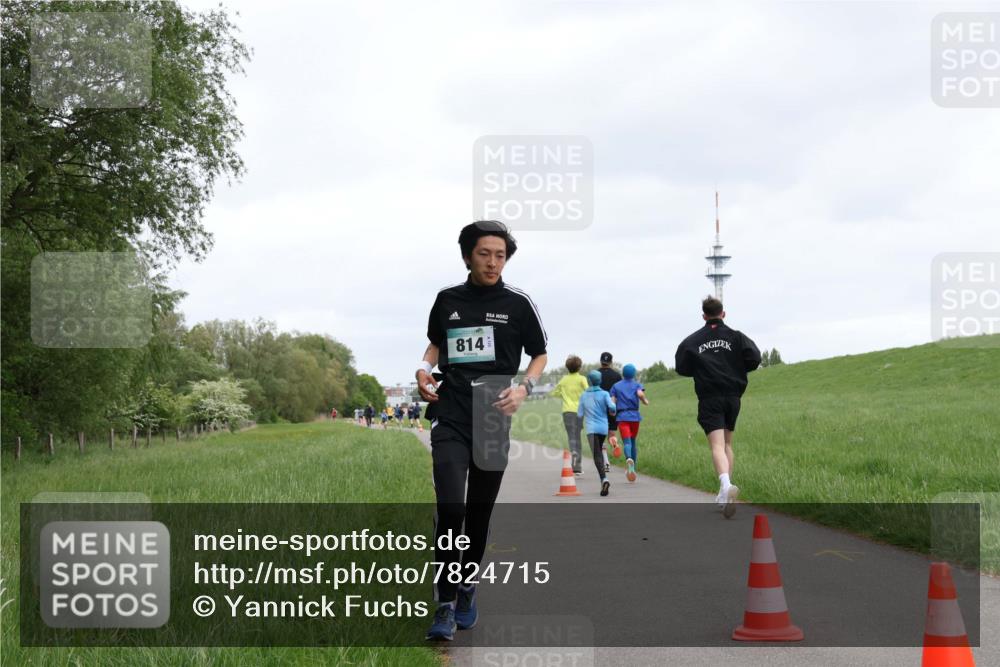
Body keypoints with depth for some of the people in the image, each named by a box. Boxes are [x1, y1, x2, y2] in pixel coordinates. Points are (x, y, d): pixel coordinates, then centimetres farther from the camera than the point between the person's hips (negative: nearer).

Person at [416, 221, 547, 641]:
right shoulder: (447, 300, 7)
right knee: (450, 508, -15)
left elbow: (540, 354, 11)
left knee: (479, 513, 9)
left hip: (493, 419, 0)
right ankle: (445, 606, -9)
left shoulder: (518, 303, 2)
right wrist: (425, 367, 4)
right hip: (450, 418, 0)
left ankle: (466, 591, 29)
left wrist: (524, 388, -7)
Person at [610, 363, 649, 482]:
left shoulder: (616, 386, 9)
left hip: (622, 417, -1)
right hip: (635, 416, 1)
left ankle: (629, 459, -42)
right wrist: (645, 401, 4)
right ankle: (633, 468, 17)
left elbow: (612, 402, 1)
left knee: (627, 442, -11)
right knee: (633, 441, 16)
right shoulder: (637, 384, 6)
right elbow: (640, 394, -16)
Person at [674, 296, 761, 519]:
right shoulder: (735, 337, 4)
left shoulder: (692, 341, 2)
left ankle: (726, 484, -40)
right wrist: (737, 369, 11)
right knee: (727, 444, 16)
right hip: (733, 396, 2)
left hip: (709, 399, -2)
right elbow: (754, 358, -7)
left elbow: (681, 368, 2)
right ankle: (725, 495, 17)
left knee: (717, 445, -13)